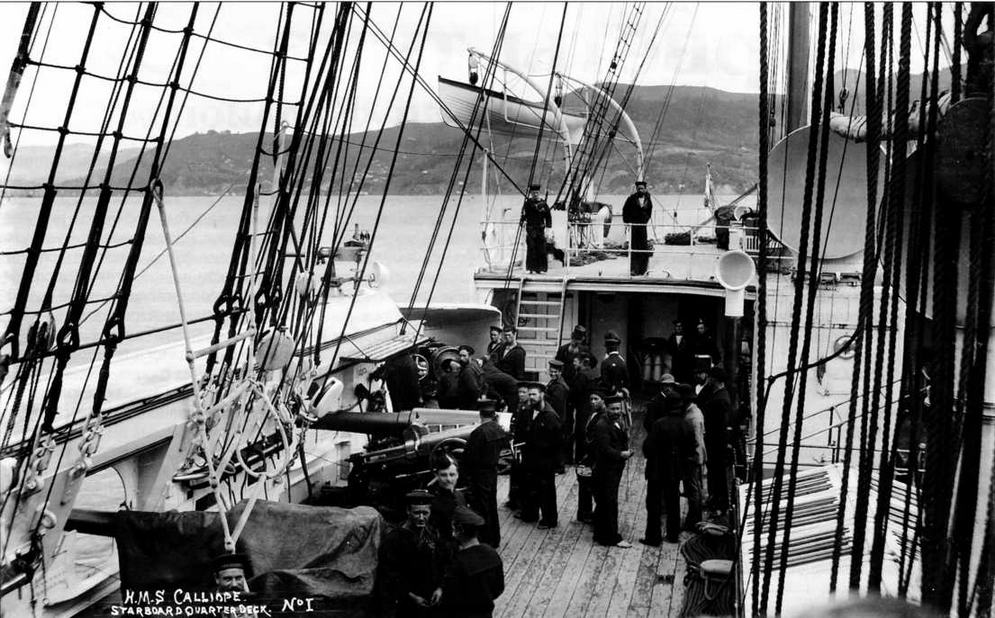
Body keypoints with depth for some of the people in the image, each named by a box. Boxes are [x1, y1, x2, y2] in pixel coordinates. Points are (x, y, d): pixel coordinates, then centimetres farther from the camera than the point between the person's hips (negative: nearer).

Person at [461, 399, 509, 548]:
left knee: (481, 509, 3)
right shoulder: (499, 430, -2)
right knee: (492, 506, 20)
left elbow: (469, 456, -21)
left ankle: (485, 541, 10)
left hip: (479, 474, -8)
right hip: (493, 470, 8)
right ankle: (494, 540, 31)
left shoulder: (478, 433, -25)